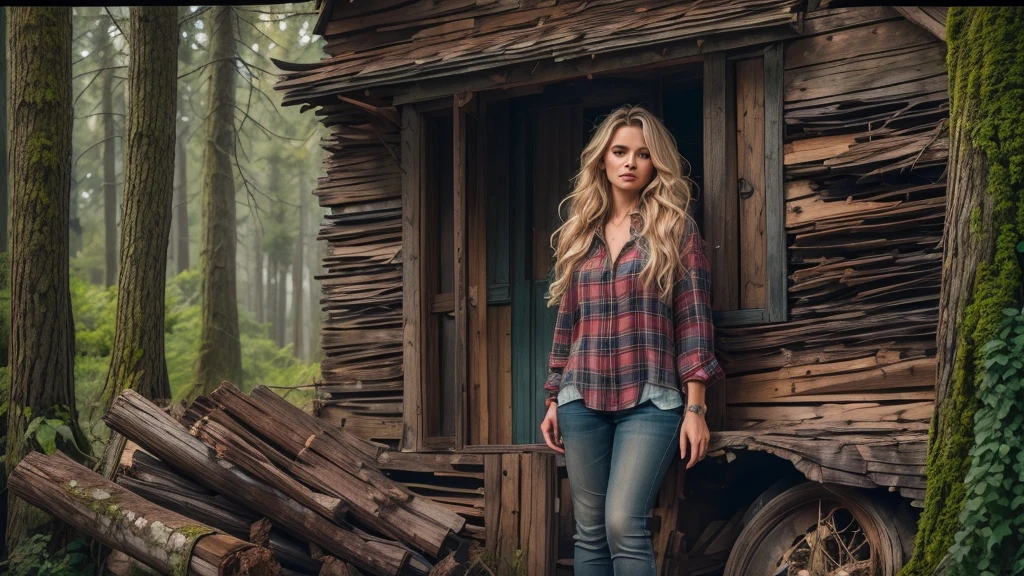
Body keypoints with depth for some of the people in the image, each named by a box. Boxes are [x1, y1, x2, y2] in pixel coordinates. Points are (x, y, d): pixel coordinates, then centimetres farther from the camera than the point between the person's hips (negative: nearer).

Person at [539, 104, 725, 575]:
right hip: (583, 399, 4)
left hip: (649, 400, -4)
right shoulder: (579, 234, 14)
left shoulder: (676, 228, 2)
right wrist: (553, 400, 15)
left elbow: (693, 320, -3)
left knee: (624, 523, -18)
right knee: (590, 532, 4)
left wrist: (695, 408, -9)